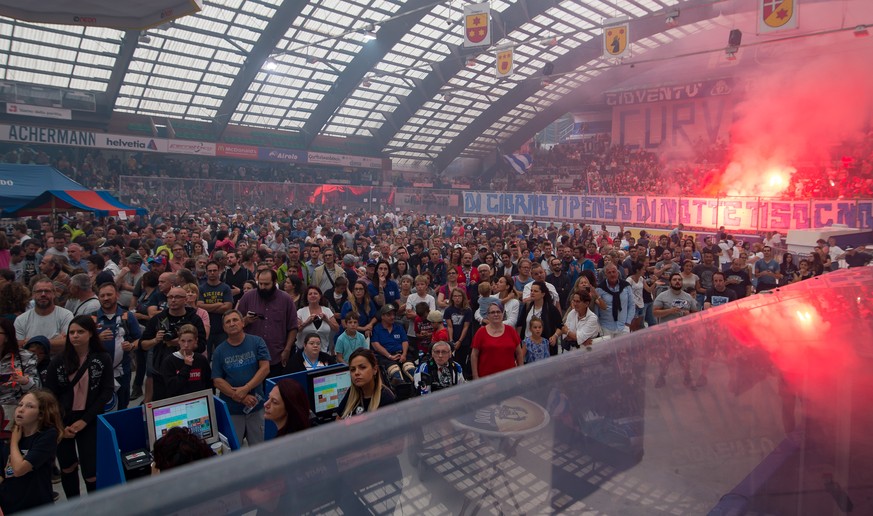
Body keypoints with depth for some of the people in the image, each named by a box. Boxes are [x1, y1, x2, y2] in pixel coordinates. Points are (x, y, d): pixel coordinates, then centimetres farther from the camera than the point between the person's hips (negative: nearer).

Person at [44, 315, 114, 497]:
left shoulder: (102, 359, -4)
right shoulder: (58, 361, -1)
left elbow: (107, 391, -6)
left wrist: (85, 420, -12)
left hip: (89, 420, -2)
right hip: (62, 420, 2)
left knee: (90, 470, -6)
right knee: (67, 467, 14)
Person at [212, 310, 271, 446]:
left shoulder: (257, 342, -1)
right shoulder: (219, 351, 2)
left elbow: (265, 368, -7)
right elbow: (217, 381, -2)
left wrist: (245, 389, -15)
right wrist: (239, 397, -13)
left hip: (256, 405, 0)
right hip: (231, 408, 1)